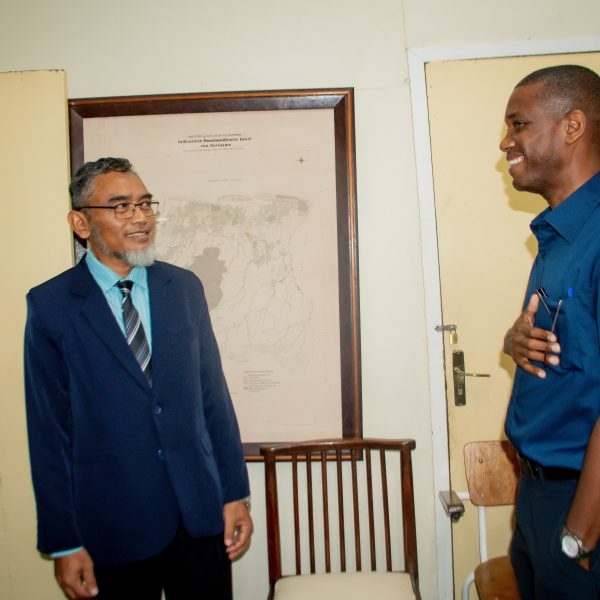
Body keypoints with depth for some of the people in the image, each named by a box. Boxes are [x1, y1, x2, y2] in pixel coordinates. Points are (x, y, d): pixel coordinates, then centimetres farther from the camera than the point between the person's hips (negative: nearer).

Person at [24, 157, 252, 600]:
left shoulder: (185, 288, 3)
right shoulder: (50, 305, -6)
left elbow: (213, 395, 5)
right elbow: (48, 431, -5)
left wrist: (235, 493, 3)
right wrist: (62, 542, -5)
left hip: (201, 514, 3)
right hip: (112, 526, -2)